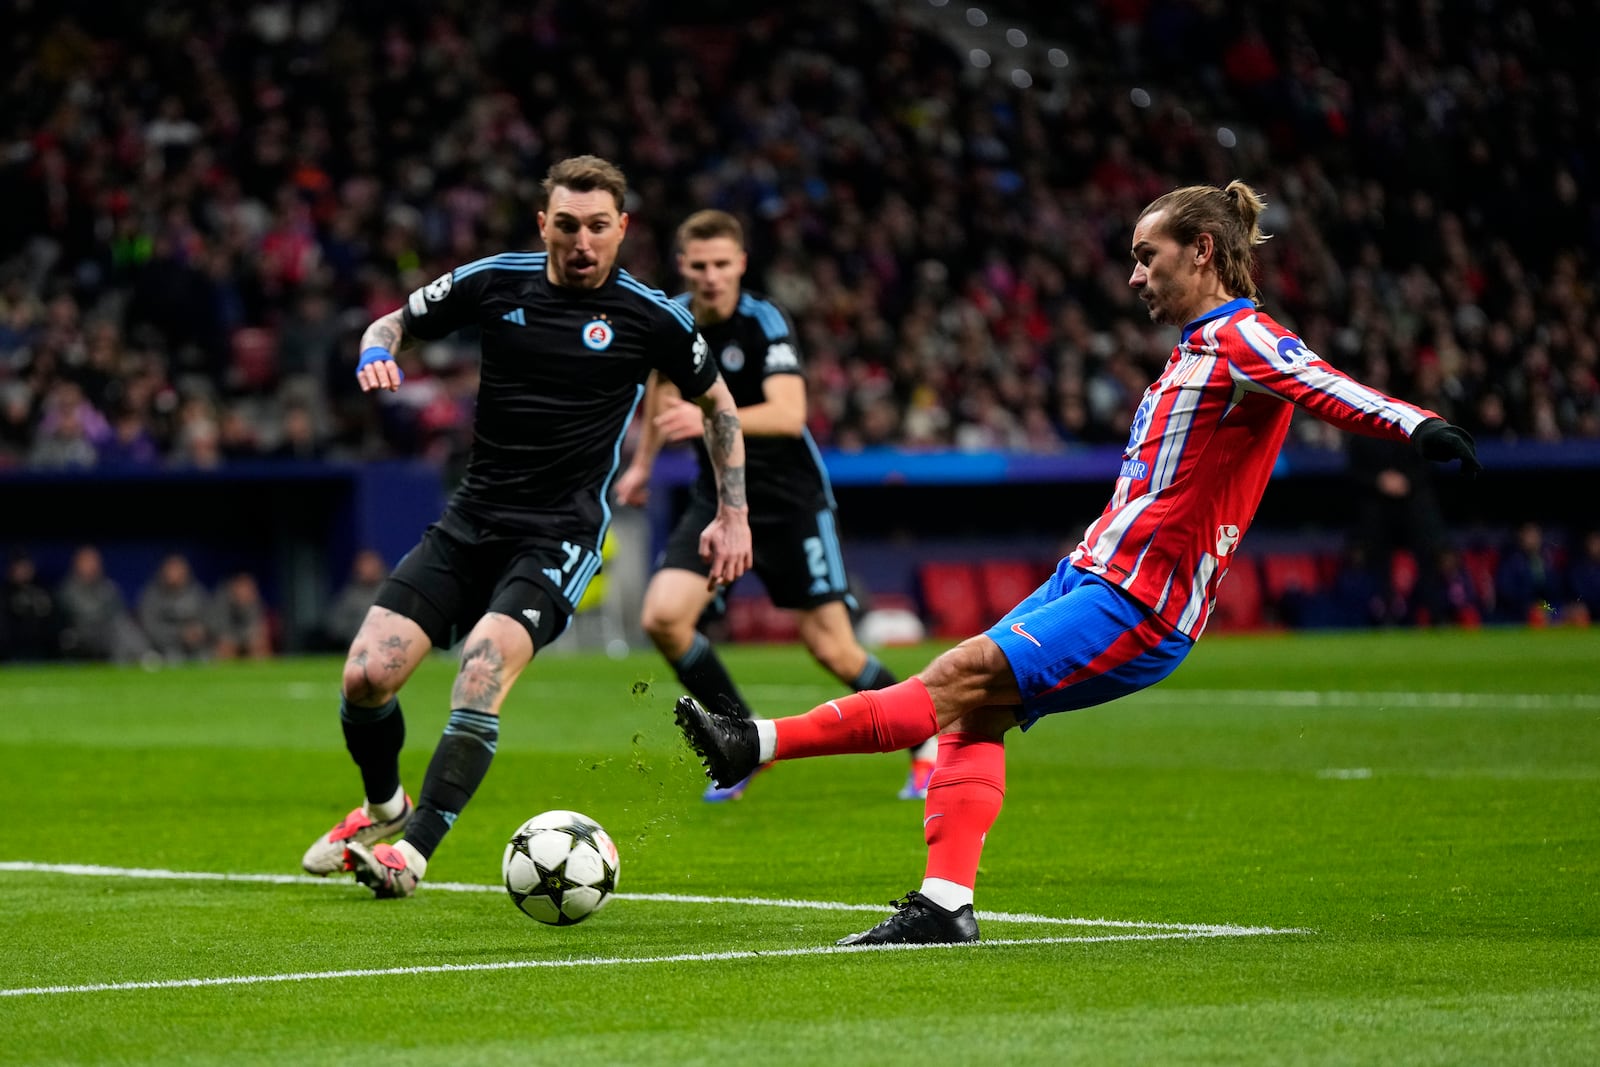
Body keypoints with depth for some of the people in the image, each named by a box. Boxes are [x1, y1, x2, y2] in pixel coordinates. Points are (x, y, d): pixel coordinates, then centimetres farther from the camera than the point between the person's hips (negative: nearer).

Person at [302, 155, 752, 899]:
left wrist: (733, 515, 8)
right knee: (366, 677, -8)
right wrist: (377, 351, -10)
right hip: (471, 520, 3)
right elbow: (395, 322, 15)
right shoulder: (494, 283, 1)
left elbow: (716, 401, 13)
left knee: (483, 670, -28)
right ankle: (383, 808, 22)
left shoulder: (649, 317, -4)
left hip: (560, 535, -3)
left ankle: (415, 851, -23)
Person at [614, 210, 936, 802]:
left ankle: (927, 742, 19)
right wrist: (643, 462, 28)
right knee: (662, 616, -14)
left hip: (789, 497, -5)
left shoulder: (764, 322, -20)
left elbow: (789, 414, -35)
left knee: (832, 648, -5)